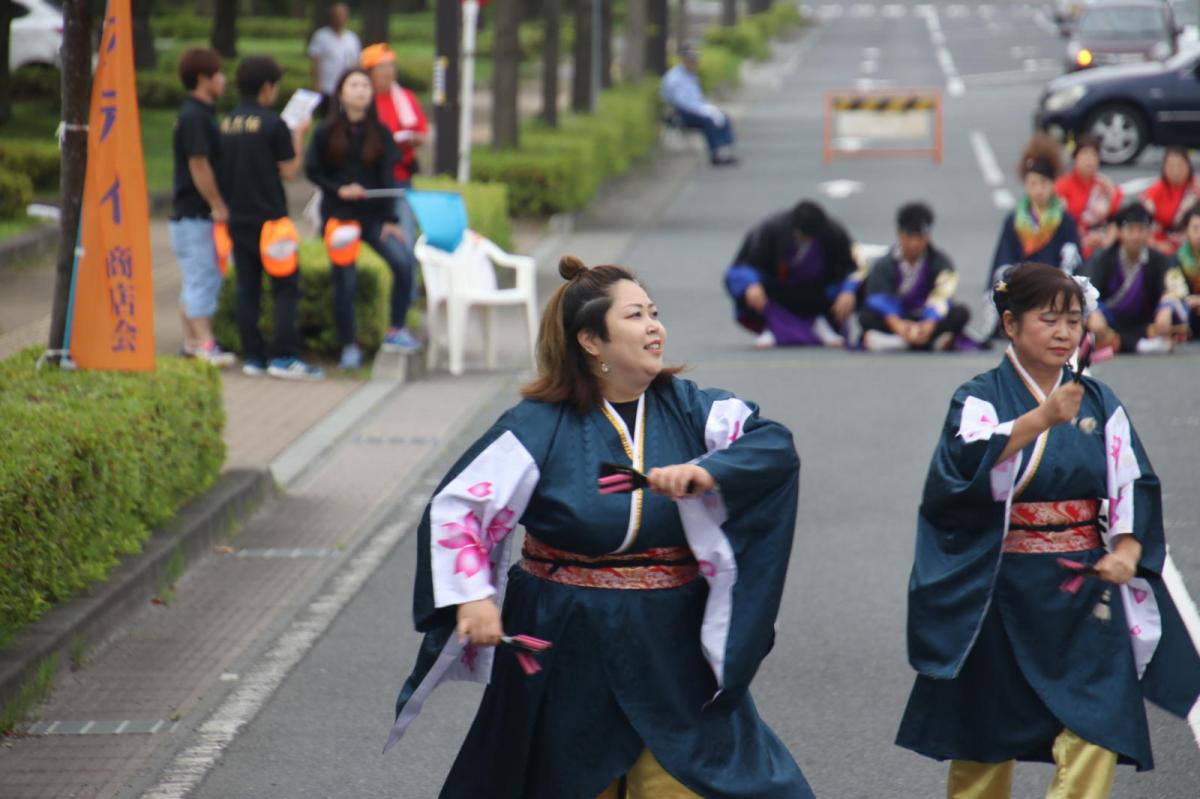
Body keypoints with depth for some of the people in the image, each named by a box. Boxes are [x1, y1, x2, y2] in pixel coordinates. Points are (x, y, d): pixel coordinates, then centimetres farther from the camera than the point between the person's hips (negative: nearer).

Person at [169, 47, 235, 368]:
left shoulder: (202, 113, 15)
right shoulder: (194, 117, -16)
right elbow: (198, 165, -20)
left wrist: (217, 206, 18)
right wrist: (218, 206, -16)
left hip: (197, 212, 10)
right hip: (194, 213, -10)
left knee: (198, 280, 13)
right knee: (202, 278, -10)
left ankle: (192, 342, 19)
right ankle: (204, 345, -10)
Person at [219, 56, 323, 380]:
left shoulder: (227, 124, 8)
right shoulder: (272, 124, -11)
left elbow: (222, 169, 15)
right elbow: (289, 171, -7)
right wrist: (298, 137, 4)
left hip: (237, 217, 6)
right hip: (268, 217, -6)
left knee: (247, 288, 8)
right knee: (286, 286, -3)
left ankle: (252, 356, 6)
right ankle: (284, 356, -10)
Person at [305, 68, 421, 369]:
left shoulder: (380, 133, 6)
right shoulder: (326, 134, 1)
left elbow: (386, 178, 3)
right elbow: (312, 171, 2)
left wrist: (389, 219, -3)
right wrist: (339, 189, -14)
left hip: (373, 214, 2)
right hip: (338, 216, -2)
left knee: (403, 262, -18)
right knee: (345, 281, -2)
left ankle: (396, 330, -4)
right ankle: (349, 347, 10)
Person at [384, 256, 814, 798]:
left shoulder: (688, 409, 1)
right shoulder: (540, 427, -7)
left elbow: (774, 445, -13)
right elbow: (455, 505, -10)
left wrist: (704, 472, -31)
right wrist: (472, 596, -24)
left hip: (672, 654, 2)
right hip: (570, 657, -1)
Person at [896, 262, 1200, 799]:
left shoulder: (1099, 403, 9)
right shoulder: (980, 400, -4)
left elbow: (1135, 484, 5)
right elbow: (967, 464, -24)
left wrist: (1127, 550, -13)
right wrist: (1041, 419, -36)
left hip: (1085, 590, 3)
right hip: (1003, 594, -2)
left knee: (1097, 730, -11)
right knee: (986, 737, 8)